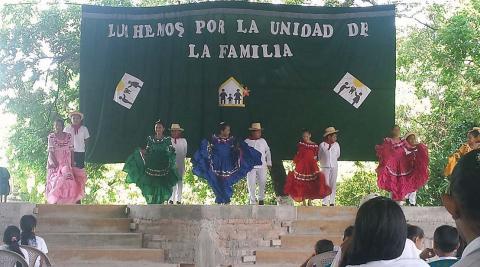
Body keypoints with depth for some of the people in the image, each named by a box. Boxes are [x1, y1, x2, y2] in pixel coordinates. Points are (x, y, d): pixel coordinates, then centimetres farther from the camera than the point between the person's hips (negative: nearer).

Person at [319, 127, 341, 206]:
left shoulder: (336, 145, 1)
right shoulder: (322, 145, -6)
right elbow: (319, 156, 7)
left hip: (334, 167, 3)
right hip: (325, 167, -3)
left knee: (333, 185, 3)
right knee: (326, 184, -5)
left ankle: (332, 202, 8)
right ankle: (325, 202, -4)